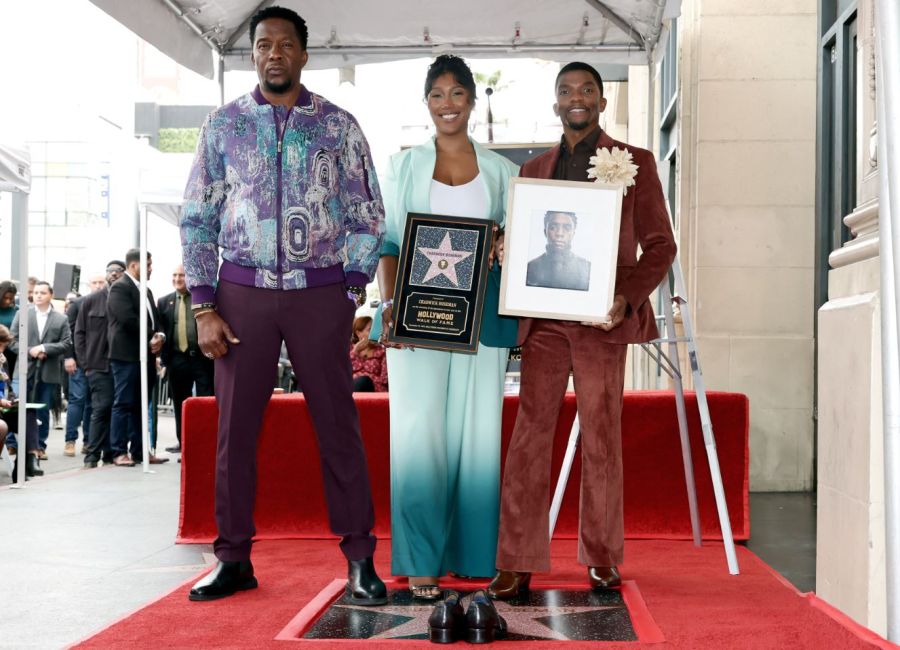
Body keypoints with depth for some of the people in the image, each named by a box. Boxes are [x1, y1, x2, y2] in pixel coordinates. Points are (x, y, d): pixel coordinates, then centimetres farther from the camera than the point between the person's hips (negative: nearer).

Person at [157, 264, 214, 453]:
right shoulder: (164, 302, 11)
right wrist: (164, 358, 1)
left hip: (202, 357, -3)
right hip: (177, 359, 3)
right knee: (180, 403, 9)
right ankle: (183, 442, 17)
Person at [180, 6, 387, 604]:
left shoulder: (338, 126, 4)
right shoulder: (224, 124, 7)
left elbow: (369, 217, 6)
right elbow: (198, 219, 6)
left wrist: (352, 292, -4)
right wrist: (204, 308, -2)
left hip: (320, 292, -1)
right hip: (242, 290, 2)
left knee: (337, 424, 0)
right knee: (235, 425, 4)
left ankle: (360, 559, 8)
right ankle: (235, 559, 15)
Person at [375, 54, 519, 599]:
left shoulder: (500, 170, 12)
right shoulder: (405, 166, 11)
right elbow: (388, 242, 6)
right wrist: (391, 301, -9)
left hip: (481, 317, 1)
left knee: (476, 430, 2)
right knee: (419, 430, -8)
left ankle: (471, 554, 11)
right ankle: (422, 561, -4)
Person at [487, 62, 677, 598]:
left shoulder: (634, 162, 8)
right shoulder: (534, 170, 17)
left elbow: (660, 245, 3)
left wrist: (627, 299, -13)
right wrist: (504, 254, -3)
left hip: (601, 319, -2)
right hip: (543, 321, 3)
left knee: (602, 442, 3)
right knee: (529, 438, -2)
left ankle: (602, 558, 16)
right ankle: (518, 562, 2)